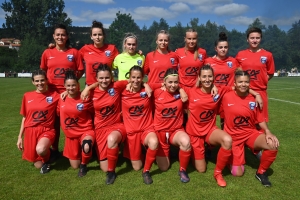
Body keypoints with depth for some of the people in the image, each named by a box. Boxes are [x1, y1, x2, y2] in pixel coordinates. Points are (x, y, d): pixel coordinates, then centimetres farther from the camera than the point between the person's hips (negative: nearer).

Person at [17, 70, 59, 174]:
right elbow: (24, 118, 12)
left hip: (47, 130, -3)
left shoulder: (54, 95, -5)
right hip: (30, 131, 3)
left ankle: (47, 159, 0)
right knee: (38, 165, 5)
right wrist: (20, 137, 12)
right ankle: (45, 152, 38)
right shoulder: (27, 96, 4)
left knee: (40, 150, -36)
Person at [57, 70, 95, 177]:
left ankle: (84, 165, -6)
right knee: (74, 166, 10)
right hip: (70, 134, 4)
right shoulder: (61, 99, -5)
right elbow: (58, 114, 12)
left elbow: (94, 114, -1)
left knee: (86, 147, -40)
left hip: (86, 131, -4)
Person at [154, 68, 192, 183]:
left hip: (176, 130, 0)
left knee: (186, 142, -39)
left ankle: (182, 170, -11)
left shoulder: (181, 93, -7)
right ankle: (160, 154, 43)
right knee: (163, 167, 6)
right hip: (160, 131, 0)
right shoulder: (157, 93, -8)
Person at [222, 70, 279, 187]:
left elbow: (260, 119, 1)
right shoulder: (227, 97, -11)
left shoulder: (253, 99, -4)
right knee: (237, 173, -6)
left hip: (251, 133, 3)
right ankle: (232, 158, 33)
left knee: (273, 145, -28)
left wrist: (268, 132, -12)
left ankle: (261, 172, 0)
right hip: (233, 136, -2)